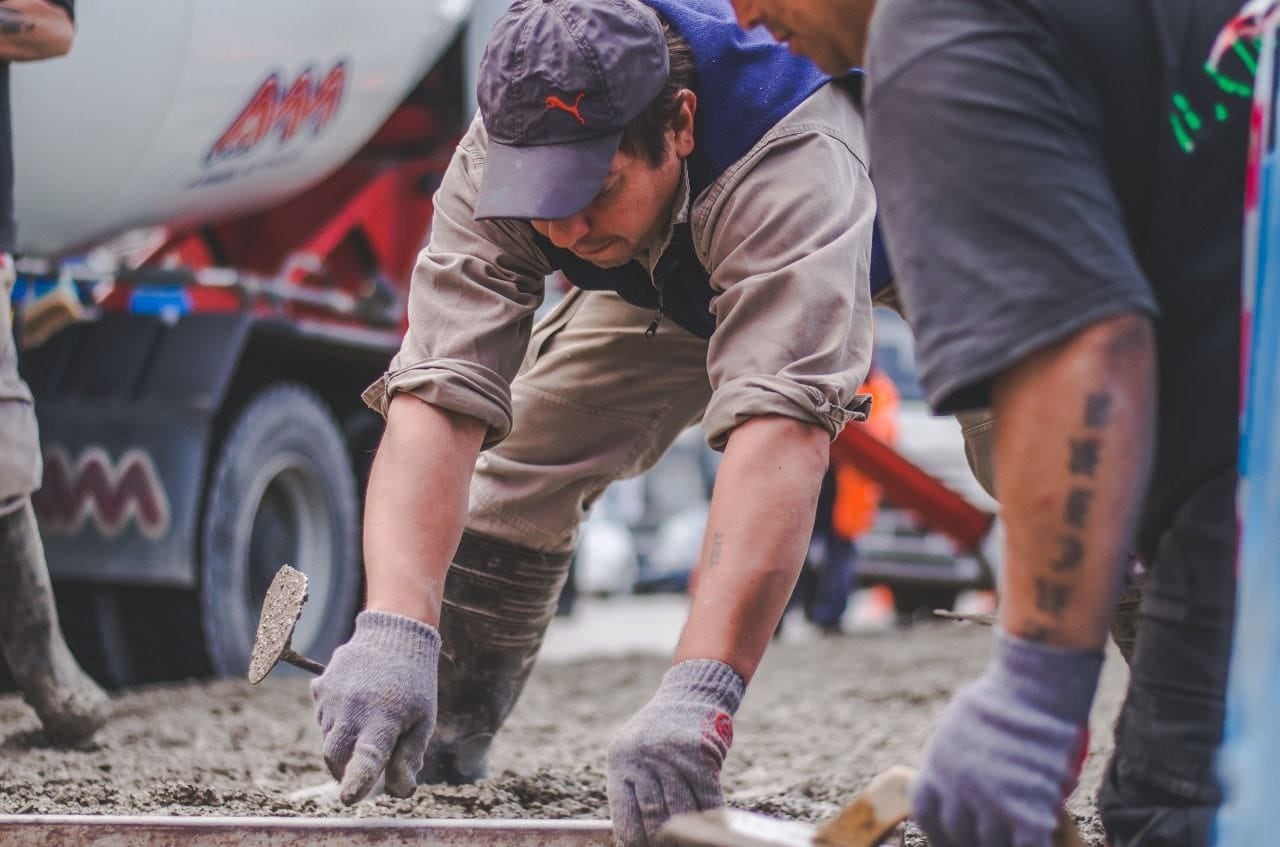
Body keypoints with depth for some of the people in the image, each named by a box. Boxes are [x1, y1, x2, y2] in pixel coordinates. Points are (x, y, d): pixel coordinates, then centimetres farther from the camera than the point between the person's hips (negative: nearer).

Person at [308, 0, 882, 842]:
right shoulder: (500, 164, -34)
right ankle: (440, 736, 12)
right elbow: (438, 399, -42)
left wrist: (697, 693, -69)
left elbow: (780, 424, -59)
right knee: (524, 456, -8)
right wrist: (396, 630, -58)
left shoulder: (800, 163, -48)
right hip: (665, 281, 3)